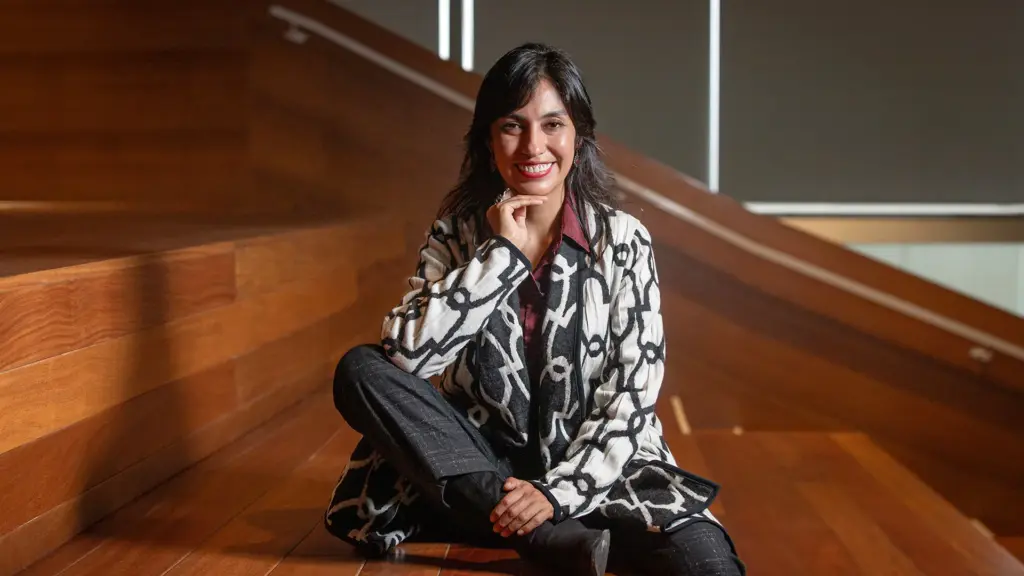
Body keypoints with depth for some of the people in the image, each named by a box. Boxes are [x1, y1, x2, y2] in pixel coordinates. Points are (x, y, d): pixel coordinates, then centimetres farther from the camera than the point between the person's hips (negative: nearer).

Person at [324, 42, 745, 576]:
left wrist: (556, 493, -19)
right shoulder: (457, 234, 0)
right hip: (481, 468, 4)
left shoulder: (623, 240, -4)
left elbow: (631, 397, -8)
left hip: (596, 470, -4)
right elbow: (404, 356, -15)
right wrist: (502, 252, -17)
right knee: (359, 371, -23)